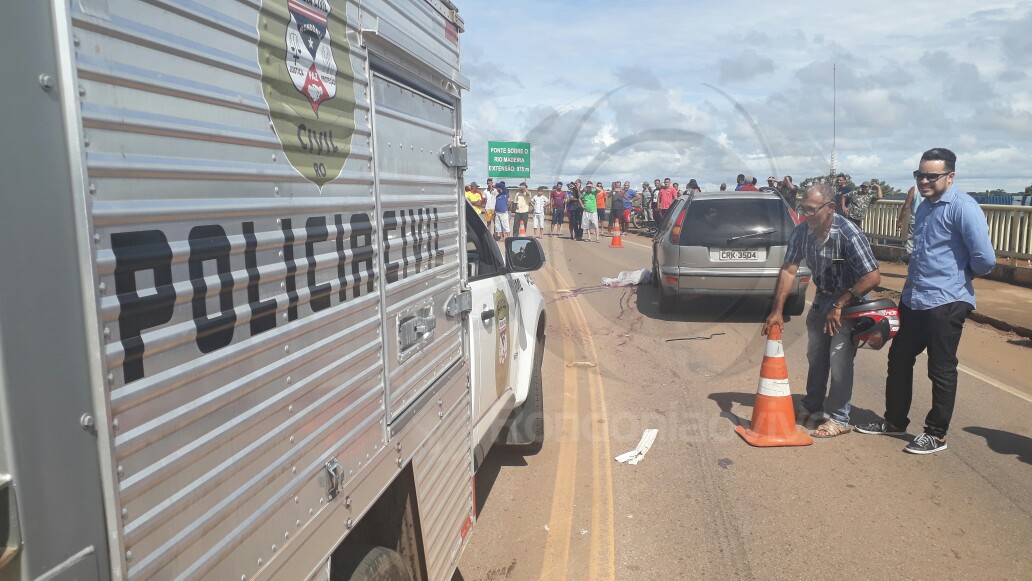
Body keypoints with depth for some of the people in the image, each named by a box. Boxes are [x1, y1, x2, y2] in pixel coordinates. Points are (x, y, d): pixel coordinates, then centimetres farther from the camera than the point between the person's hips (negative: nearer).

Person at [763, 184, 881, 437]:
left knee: (839, 360, -6)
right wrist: (777, 311, -14)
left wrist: (839, 305, -28)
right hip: (821, 297, 6)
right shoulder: (801, 232, -13)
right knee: (815, 355, 16)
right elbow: (788, 271, -10)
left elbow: (873, 277, -29)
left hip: (849, 300, -6)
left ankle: (839, 419, 8)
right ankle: (812, 407, 32)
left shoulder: (848, 234, -29)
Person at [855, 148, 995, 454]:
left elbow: (985, 258, -20)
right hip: (913, 300, 9)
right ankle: (894, 421, 32)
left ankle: (936, 434, 18)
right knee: (899, 360, 17)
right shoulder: (925, 206, 14)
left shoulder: (963, 207, -15)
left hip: (945, 303, -9)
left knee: (941, 370, 4)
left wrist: (963, 275, -1)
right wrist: (912, 285, 16)